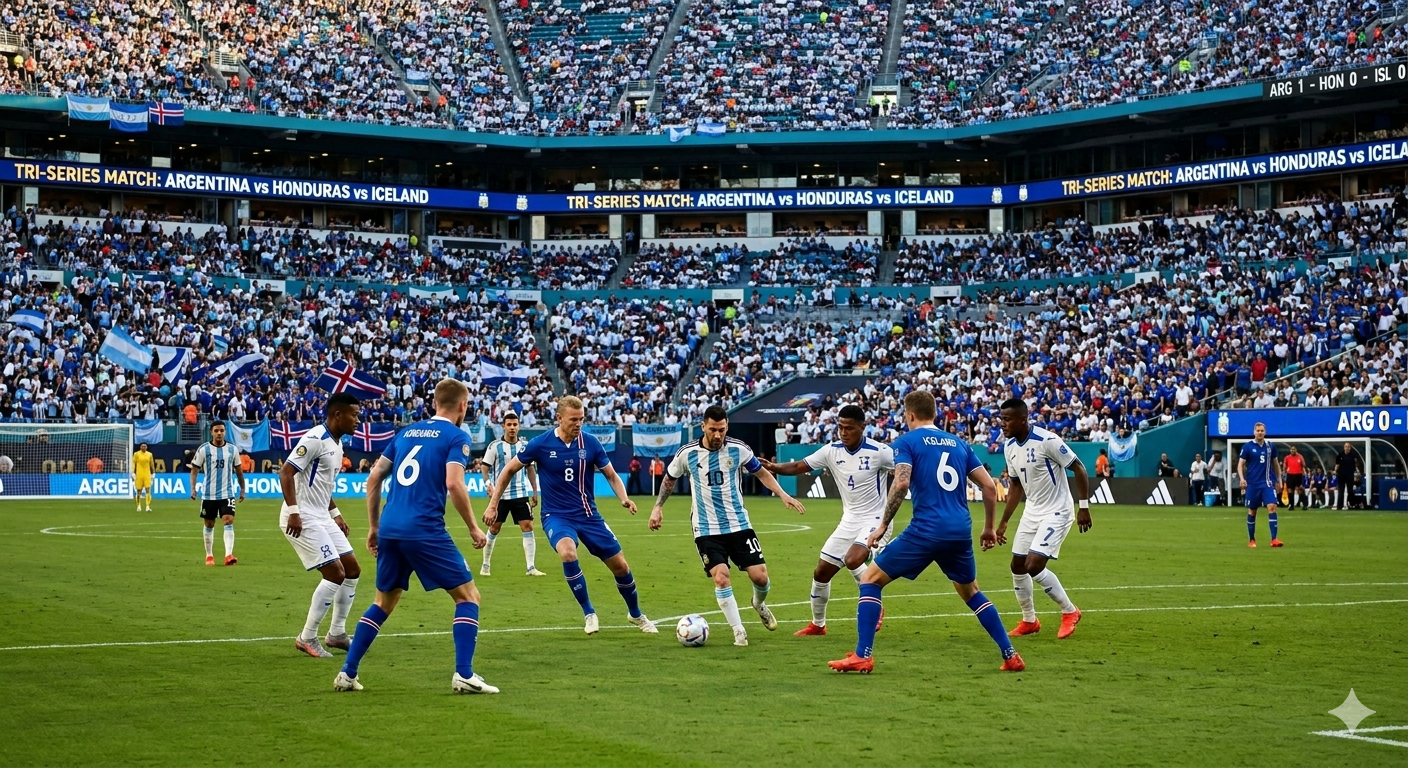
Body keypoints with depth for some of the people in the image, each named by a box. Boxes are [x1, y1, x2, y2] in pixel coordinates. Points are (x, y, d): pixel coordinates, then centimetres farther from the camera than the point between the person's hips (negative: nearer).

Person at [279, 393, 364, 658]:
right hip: (302, 519, -10)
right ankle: (307, 638, -3)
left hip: (322, 517, 10)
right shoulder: (315, 439, -17)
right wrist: (293, 511, -27)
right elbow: (286, 472, -21)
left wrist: (335, 514, 22)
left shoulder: (337, 443, 13)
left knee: (352, 569, 10)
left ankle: (337, 633, 21)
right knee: (335, 573, -13)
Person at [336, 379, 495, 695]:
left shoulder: (407, 432, 19)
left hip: (389, 529, 6)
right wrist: (474, 528, -4)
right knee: (468, 596, 5)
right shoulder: (456, 437, 0)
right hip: (425, 531, -6)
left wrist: (373, 527, 24)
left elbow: (374, 477, 18)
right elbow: (454, 484, -14)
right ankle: (464, 674, -5)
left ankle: (347, 674, 18)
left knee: (384, 602, 21)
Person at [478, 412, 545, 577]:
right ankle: (485, 565, 21)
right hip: (500, 495, -2)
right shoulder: (495, 446, -6)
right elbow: (485, 468, -2)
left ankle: (531, 567, -6)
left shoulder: (525, 445, 4)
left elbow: (530, 469, 13)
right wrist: (489, 485, -19)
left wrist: (535, 492, 10)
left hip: (521, 494, 2)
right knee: (494, 529, 6)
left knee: (528, 527, -8)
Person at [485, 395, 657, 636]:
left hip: (588, 515, 3)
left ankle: (636, 615, 32)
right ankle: (589, 614, -14)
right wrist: (493, 504, 0)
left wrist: (624, 498, -14)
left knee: (620, 566, 3)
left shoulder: (590, 443, -6)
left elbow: (611, 474, 5)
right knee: (568, 553, -34)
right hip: (556, 516, -3)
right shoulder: (541, 444, -11)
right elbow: (510, 469, 1)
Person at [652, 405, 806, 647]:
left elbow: (762, 473, 8)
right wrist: (658, 507, 12)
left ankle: (759, 604, 32)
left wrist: (783, 495, -3)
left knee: (760, 576, -4)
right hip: (706, 530, -1)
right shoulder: (687, 453, -7)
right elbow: (670, 479, 13)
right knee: (721, 576, -18)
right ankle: (738, 631, -5)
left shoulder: (738, 449, -6)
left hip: (739, 525, 1)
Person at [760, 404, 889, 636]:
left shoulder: (879, 452, -18)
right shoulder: (832, 451, -4)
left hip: (874, 520, -6)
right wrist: (775, 468, -18)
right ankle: (817, 624, 28)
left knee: (853, 560, -31)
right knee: (821, 572, 8)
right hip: (849, 521, 6)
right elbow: (799, 466, -1)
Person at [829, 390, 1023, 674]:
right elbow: (989, 485, 13)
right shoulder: (958, 443, 18)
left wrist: (883, 525, -8)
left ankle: (862, 656, -3)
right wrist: (989, 527, 24)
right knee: (971, 592, 27)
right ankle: (1010, 655, 20)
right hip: (961, 532, 5)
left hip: (926, 530, -5)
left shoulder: (907, 441, 3)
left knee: (870, 579, 6)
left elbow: (901, 483, -14)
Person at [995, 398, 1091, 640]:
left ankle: (1070, 612, 4)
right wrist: (1003, 522, 13)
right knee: (1018, 566, 7)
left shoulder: (1048, 441, -22)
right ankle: (1029, 621, 25)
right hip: (1032, 512, 8)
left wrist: (1083, 506, -17)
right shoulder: (1009, 446, 1)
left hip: (1056, 513, -8)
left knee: (1034, 566, -16)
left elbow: (1079, 469, -15)